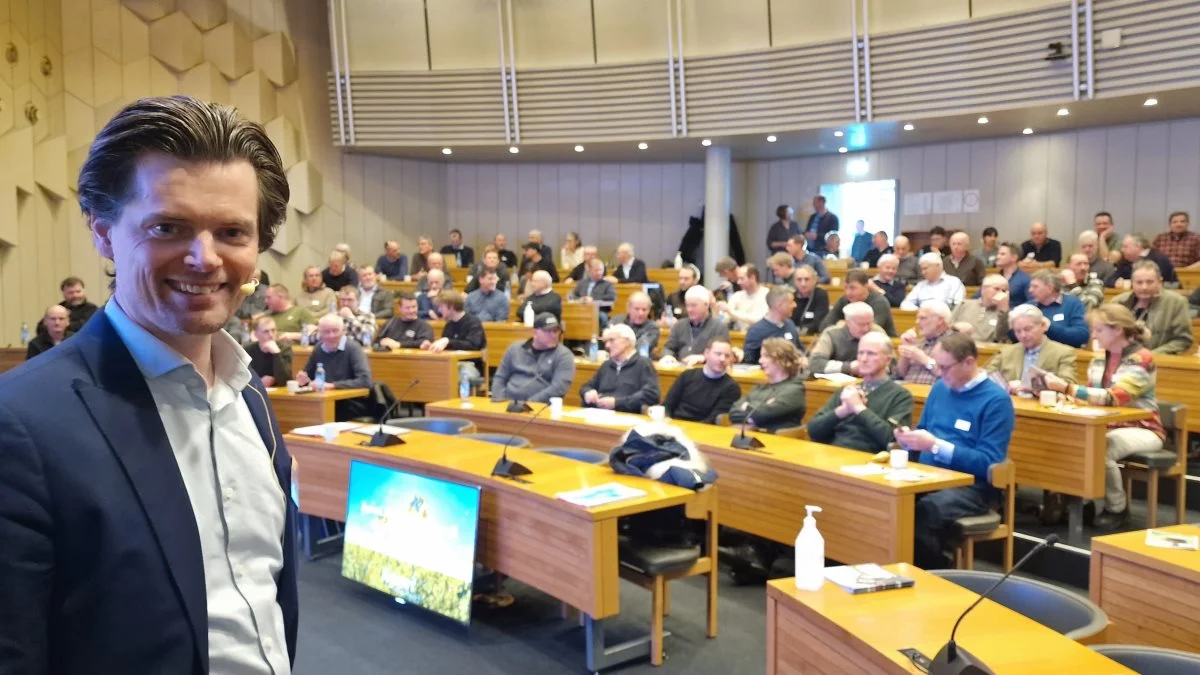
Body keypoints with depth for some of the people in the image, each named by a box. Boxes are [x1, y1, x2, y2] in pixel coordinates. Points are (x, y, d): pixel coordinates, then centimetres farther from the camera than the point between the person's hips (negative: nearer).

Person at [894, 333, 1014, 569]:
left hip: (971, 487, -6)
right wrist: (909, 439, -1)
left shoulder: (996, 400, -9)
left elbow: (988, 462, -15)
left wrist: (935, 446, -21)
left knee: (924, 512, -36)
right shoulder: (940, 388, 13)